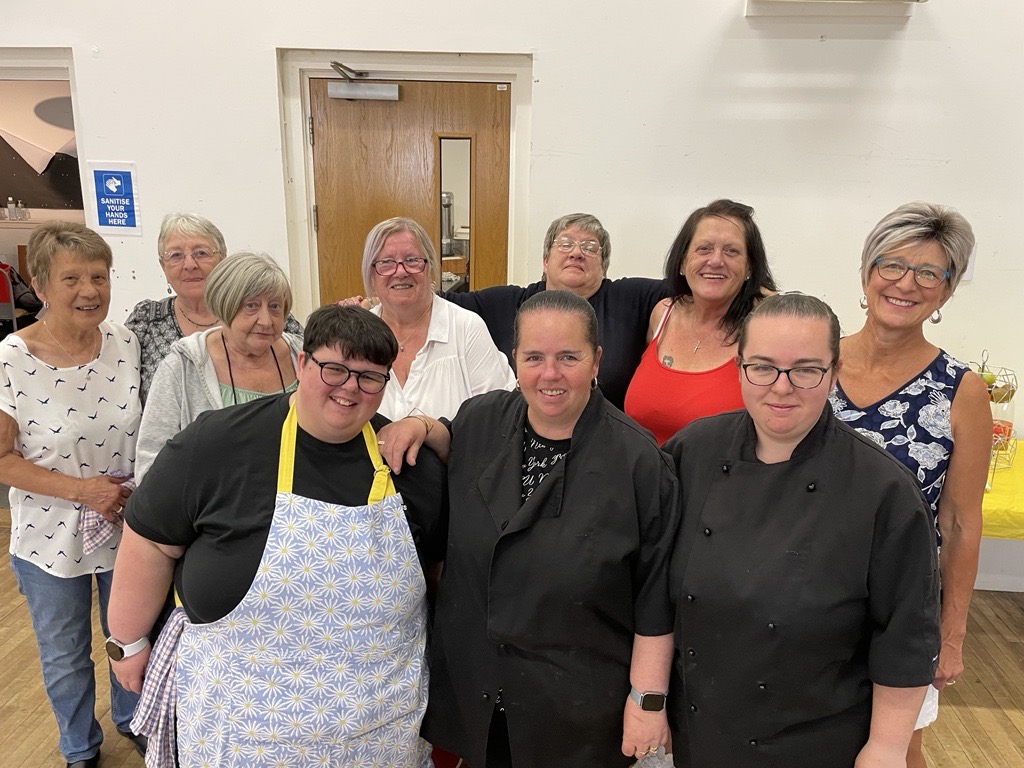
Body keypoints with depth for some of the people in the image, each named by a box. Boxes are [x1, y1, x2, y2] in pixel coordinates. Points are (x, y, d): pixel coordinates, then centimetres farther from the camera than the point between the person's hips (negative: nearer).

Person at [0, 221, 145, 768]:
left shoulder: (126, 343, -10)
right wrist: (80, 489, -21)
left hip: (129, 527, 2)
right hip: (51, 538, -2)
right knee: (64, 656, 20)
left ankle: (131, 719, 51)